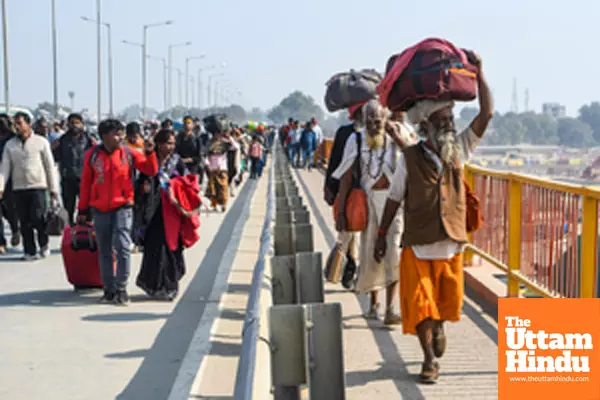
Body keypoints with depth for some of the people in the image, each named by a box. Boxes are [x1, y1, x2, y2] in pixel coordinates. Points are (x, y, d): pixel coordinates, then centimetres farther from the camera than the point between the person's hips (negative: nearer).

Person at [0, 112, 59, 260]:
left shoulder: (41, 142, 1)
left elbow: (50, 166, 2)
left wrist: (54, 189, 0)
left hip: (38, 187, -3)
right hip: (18, 188, 3)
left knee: (37, 219, -11)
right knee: (24, 223, 4)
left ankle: (44, 244, 15)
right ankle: (30, 251, 14)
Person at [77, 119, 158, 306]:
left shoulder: (128, 153, -1)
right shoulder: (92, 155, 0)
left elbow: (151, 170, -2)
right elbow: (85, 183, 7)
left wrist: (149, 153, -18)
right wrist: (83, 210, 9)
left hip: (122, 208, -2)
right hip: (99, 210, 2)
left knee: (123, 247, -12)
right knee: (104, 251, 10)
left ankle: (121, 289, -1)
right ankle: (109, 289, 21)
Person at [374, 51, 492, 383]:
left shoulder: (459, 150, 3)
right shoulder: (409, 158, -5)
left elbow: (486, 114, -4)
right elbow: (394, 199, 1)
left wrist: (479, 73, -7)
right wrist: (382, 235, 3)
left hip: (451, 243, 3)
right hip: (417, 244, -3)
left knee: (447, 300, 15)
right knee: (419, 303, -2)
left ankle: (438, 326, 48)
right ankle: (430, 359, 12)